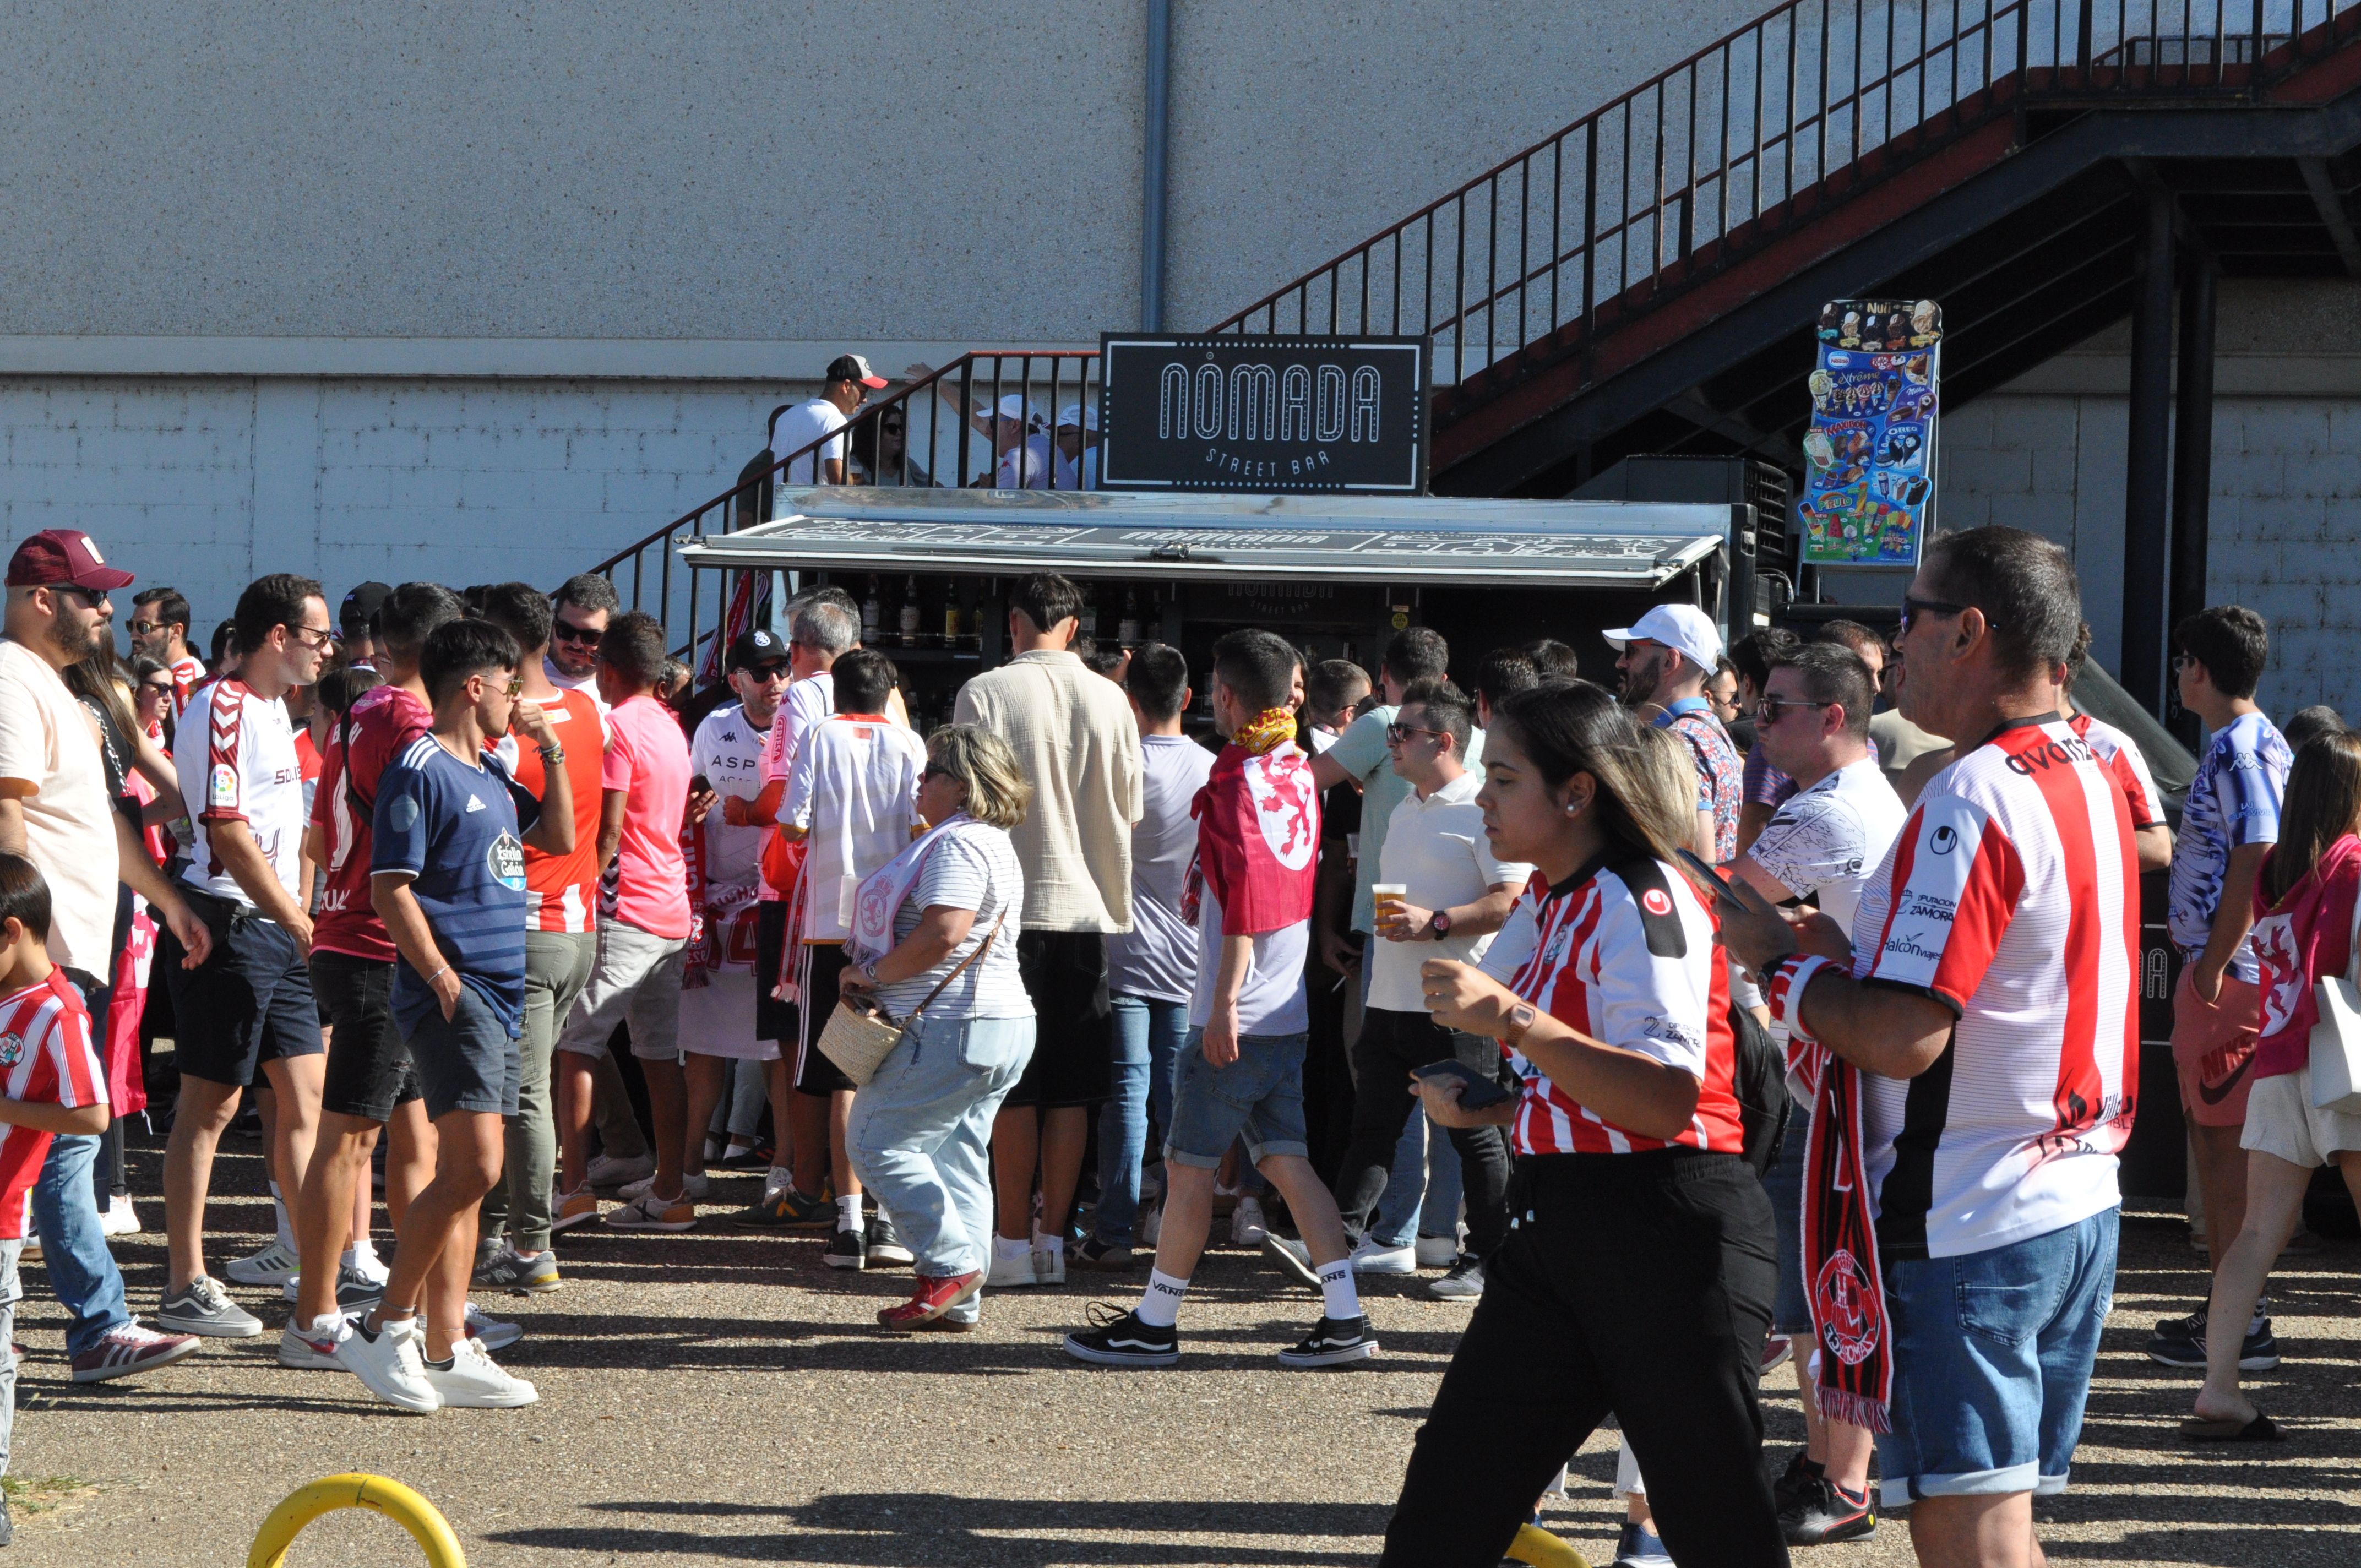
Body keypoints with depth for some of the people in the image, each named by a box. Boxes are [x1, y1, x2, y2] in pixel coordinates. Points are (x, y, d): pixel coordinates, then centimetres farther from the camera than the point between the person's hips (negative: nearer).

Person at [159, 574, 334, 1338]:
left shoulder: (272, 709, 16)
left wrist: (299, 919, 15)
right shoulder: (223, 709, -14)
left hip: (277, 928, 9)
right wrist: (300, 922, -16)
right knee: (209, 1104, -4)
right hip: (228, 924, -9)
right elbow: (228, 832, -20)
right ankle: (186, 1287, 0)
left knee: (306, 1094, 10)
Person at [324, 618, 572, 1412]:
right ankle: (385, 1325, -8)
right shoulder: (421, 772, -9)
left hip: (500, 999, 9)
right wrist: (442, 976, -20)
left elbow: (558, 837, 29)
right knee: (472, 1168, -16)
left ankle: (446, 1348, 9)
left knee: (466, 1177, 8)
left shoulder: (490, 774, 18)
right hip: (453, 996, -9)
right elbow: (392, 889, -14)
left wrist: (551, 751, 18)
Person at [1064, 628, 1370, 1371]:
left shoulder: (1238, 779, -14)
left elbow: (1246, 899, -20)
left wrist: (1224, 1002, -20)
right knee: (1287, 1160, 8)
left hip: (1237, 1016, -8)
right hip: (1291, 1010, 8)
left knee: (1188, 1165, 0)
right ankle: (1345, 1318, 3)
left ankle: (1154, 1324, 7)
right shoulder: (1298, 773, 11)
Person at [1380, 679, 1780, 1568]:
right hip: (1561, 1221, 10)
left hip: (1667, 1232, -10)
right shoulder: (1553, 902, 15)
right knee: (1450, 1494, 7)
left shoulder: (1640, 903, -14)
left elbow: (1666, 1099, -26)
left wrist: (1511, 1019, -29)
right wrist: (1485, 1108, 11)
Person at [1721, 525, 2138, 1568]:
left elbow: (1903, 1037, -23)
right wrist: (1851, 957, 15)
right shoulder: (2091, 781, 12)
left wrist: (1778, 959, -7)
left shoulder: (1974, 798, -17)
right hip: (2078, 1208, 9)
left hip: (1965, 1227, -9)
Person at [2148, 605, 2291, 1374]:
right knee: (2210, 1137, 15)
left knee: (2226, 1144, -7)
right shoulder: (2239, 743, 15)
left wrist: (2213, 967, -20)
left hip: (2228, 976, -10)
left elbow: (2255, 863, -23)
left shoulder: (2242, 750, -16)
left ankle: (2244, 1325, -4)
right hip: (2214, 970, 10)